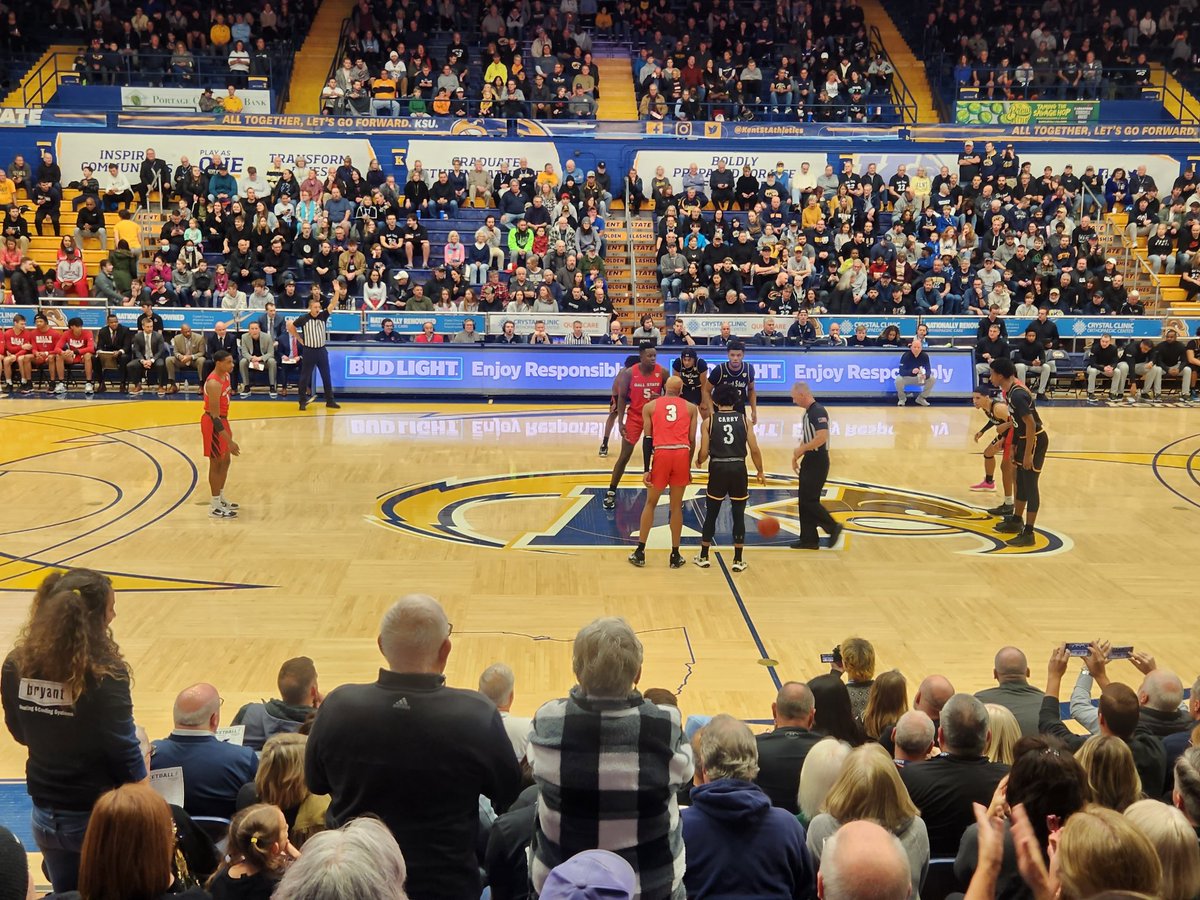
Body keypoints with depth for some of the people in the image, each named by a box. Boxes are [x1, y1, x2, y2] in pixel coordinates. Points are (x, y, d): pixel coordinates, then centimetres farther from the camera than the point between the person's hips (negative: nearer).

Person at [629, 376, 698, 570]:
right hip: (682, 454, 1)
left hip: (661, 453, 0)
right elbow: (692, 440, 9)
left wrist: (647, 469, 3)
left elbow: (648, 439, 4)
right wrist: (689, 467, 18)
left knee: (650, 503, 15)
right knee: (676, 506, 12)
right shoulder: (691, 408, 15)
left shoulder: (650, 406, 12)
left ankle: (640, 552, 15)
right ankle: (675, 555, 15)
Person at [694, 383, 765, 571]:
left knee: (711, 514, 13)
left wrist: (699, 462, 21)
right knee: (738, 515, 8)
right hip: (738, 469, 0)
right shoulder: (743, 419, 4)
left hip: (718, 469, 0)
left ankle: (703, 557, 20)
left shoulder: (709, 421, 1)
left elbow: (704, 453, -2)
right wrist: (760, 471, 14)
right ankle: (738, 561, 10)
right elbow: (755, 449, 0)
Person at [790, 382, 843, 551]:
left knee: (809, 500, -8)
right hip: (809, 461, 10)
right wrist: (797, 457, 15)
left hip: (818, 462, -10)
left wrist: (801, 449, -19)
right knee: (805, 501, 10)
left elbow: (822, 437, -28)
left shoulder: (818, 411, -17)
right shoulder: (808, 412, 14)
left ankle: (833, 527, 5)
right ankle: (809, 539, 14)